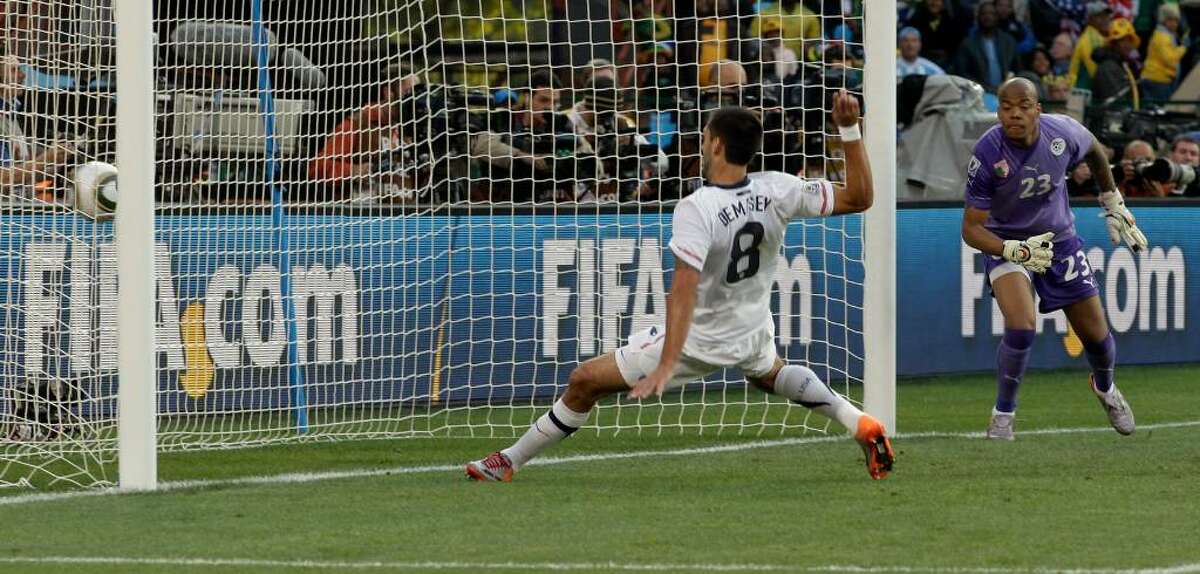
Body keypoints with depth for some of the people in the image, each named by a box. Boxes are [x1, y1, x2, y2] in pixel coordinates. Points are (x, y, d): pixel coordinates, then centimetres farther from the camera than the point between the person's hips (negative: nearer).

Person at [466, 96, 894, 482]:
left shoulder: (696, 210, -29)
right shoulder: (777, 191, -15)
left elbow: (684, 291, -37)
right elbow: (859, 198, -9)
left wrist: (666, 364, -42)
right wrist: (849, 129, -8)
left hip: (700, 341, -6)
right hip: (754, 334, 6)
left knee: (584, 382, 4)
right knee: (770, 373, 41)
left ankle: (509, 462, 12)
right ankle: (861, 424, 30)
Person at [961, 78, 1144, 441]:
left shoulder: (1063, 133, -19)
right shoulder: (986, 155, -27)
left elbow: (1095, 152, 8)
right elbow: (971, 228, -21)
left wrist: (1114, 204, 15)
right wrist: (1016, 251, -37)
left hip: (1060, 240, 3)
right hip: (1006, 244, -3)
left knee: (1096, 335, 10)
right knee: (1021, 326, -28)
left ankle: (1105, 388, 46)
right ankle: (1003, 414, -7)